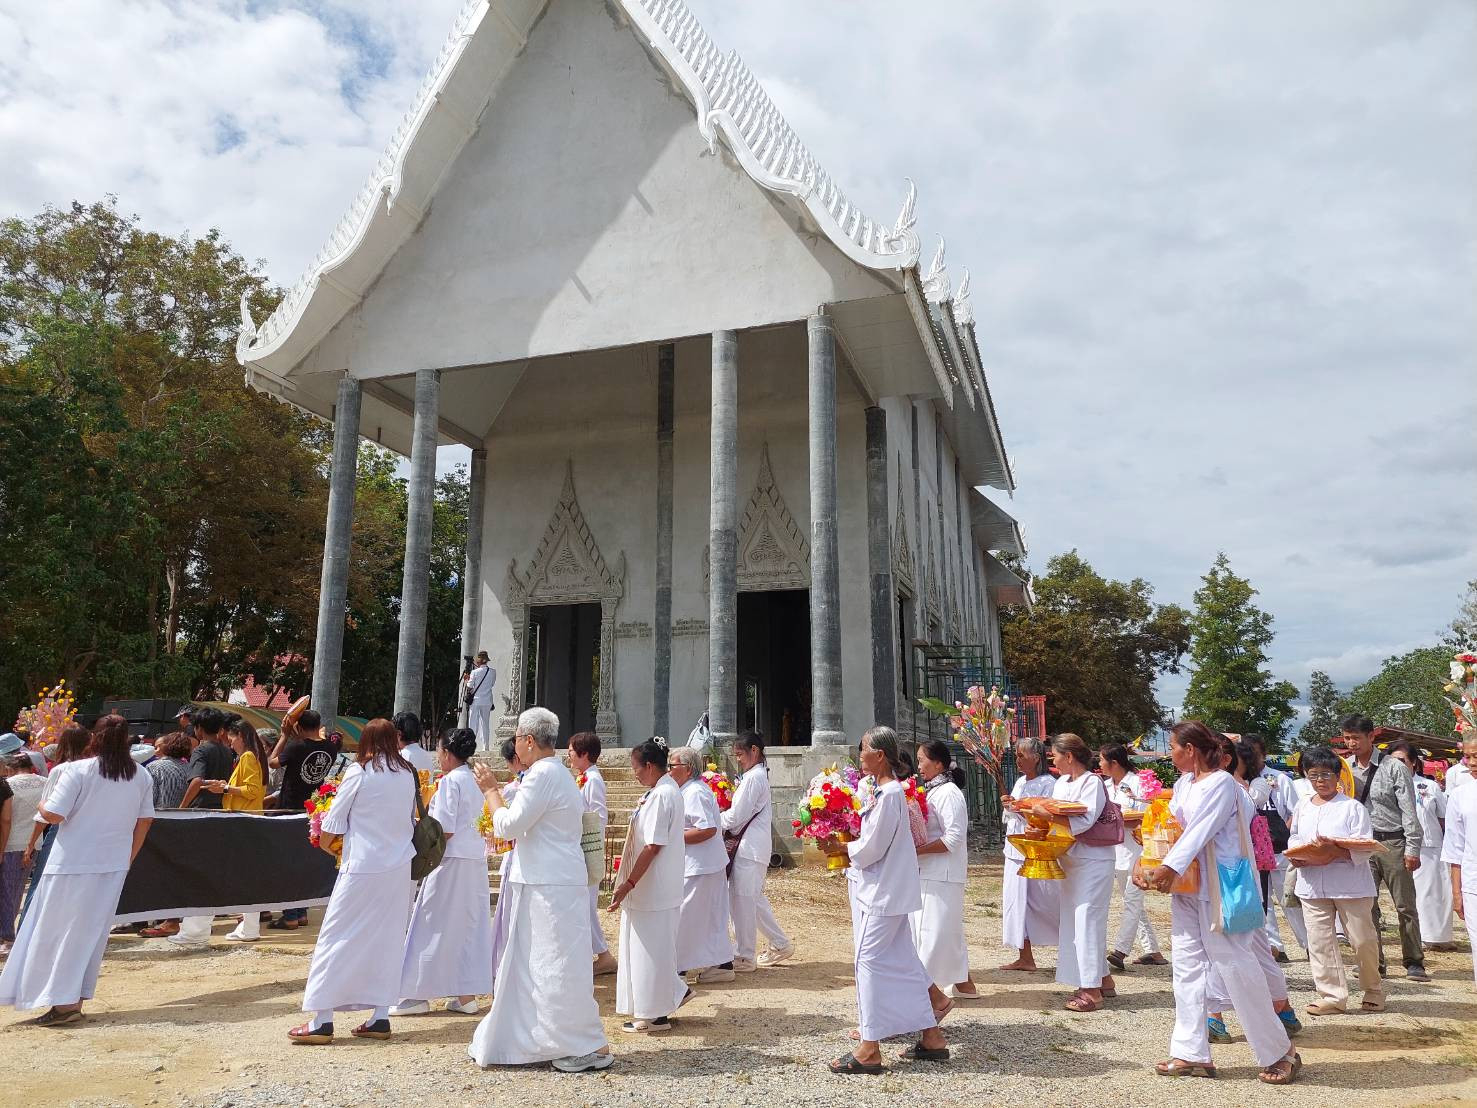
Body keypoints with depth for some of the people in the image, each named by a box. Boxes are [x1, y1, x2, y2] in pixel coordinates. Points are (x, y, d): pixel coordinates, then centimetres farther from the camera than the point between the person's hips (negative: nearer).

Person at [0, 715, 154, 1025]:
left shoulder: (77, 771, -12)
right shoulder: (141, 776, 3)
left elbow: (53, 815, -16)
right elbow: (145, 821, 9)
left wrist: (41, 806, 7)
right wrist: (128, 857, 19)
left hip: (72, 863, -4)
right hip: (114, 865, 5)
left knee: (57, 930, 7)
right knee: (92, 932, 14)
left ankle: (63, 1003, 4)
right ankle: (75, 1000, 18)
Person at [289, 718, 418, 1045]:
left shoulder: (359, 773, -8)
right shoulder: (408, 774, 4)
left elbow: (330, 829, -2)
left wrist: (326, 843, 17)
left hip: (362, 868, -5)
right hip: (399, 869, 5)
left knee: (337, 938, 4)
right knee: (388, 939, 12)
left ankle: (322, 1020, 6)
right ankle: (380, 1017, 16)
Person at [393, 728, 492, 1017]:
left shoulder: (450, 781, -12)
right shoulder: (475, 781, 12)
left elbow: (444, 830, -18)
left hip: (452, 860, -8)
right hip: (476, 860, 8)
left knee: (435, 926, 2)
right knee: (471, 925, 10)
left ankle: (419, 994, 11)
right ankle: (467, 995, 15)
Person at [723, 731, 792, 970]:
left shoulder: (753, 778, -16)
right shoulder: (760, 774, 15)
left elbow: (737, 816, -16)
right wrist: (725, 820, 4)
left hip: (749, 848, -10)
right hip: (754, 846, 10)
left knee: (742, 899, -2)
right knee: (754, 899, 18)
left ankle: (744, 957, 7)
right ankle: (780, 944, 25)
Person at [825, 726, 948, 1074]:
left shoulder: (888, 794, -20)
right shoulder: (889, 789, 10)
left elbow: (871, 849, -20)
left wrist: (840, 847, -5)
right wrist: (844, 845, 6)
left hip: (884, 891, -10)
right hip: (889, 888, 10)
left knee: (870, 960, -5)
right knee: (902, 962, 13)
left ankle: (869, 1049, 0)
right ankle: (931, 1037, 20)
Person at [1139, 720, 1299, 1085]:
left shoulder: (1222, 783, -12)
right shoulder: (1183, 783, 12)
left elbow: (1200, 830, -23)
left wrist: (1170, 866, -31)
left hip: (1218, 886, -8)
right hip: (1186, 885, 8)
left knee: (1235, 966, -3)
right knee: (1188, 966, 8)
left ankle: (1279, 1052, 12)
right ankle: (1191, 1053, 14)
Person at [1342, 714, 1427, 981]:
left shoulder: (1394, 767, -8)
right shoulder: (1347, 768, 4)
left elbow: (1409, 810, -7)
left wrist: (1412, 849, -10)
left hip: (1393, 843, -4)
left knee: (1405, 905, 4)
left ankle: (1414, 962, 14)